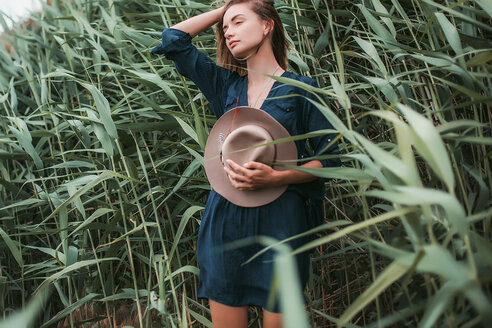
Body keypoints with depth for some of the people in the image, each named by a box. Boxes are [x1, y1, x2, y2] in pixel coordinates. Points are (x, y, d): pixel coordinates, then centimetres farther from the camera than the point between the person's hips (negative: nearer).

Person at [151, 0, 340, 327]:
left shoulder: (301, 88, 2)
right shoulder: (226, 85, 12)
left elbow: (329, 157, -1)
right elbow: (173, 38, 14)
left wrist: (275, 177, -16)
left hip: (280, 218, -3)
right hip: (225, 218, 4)